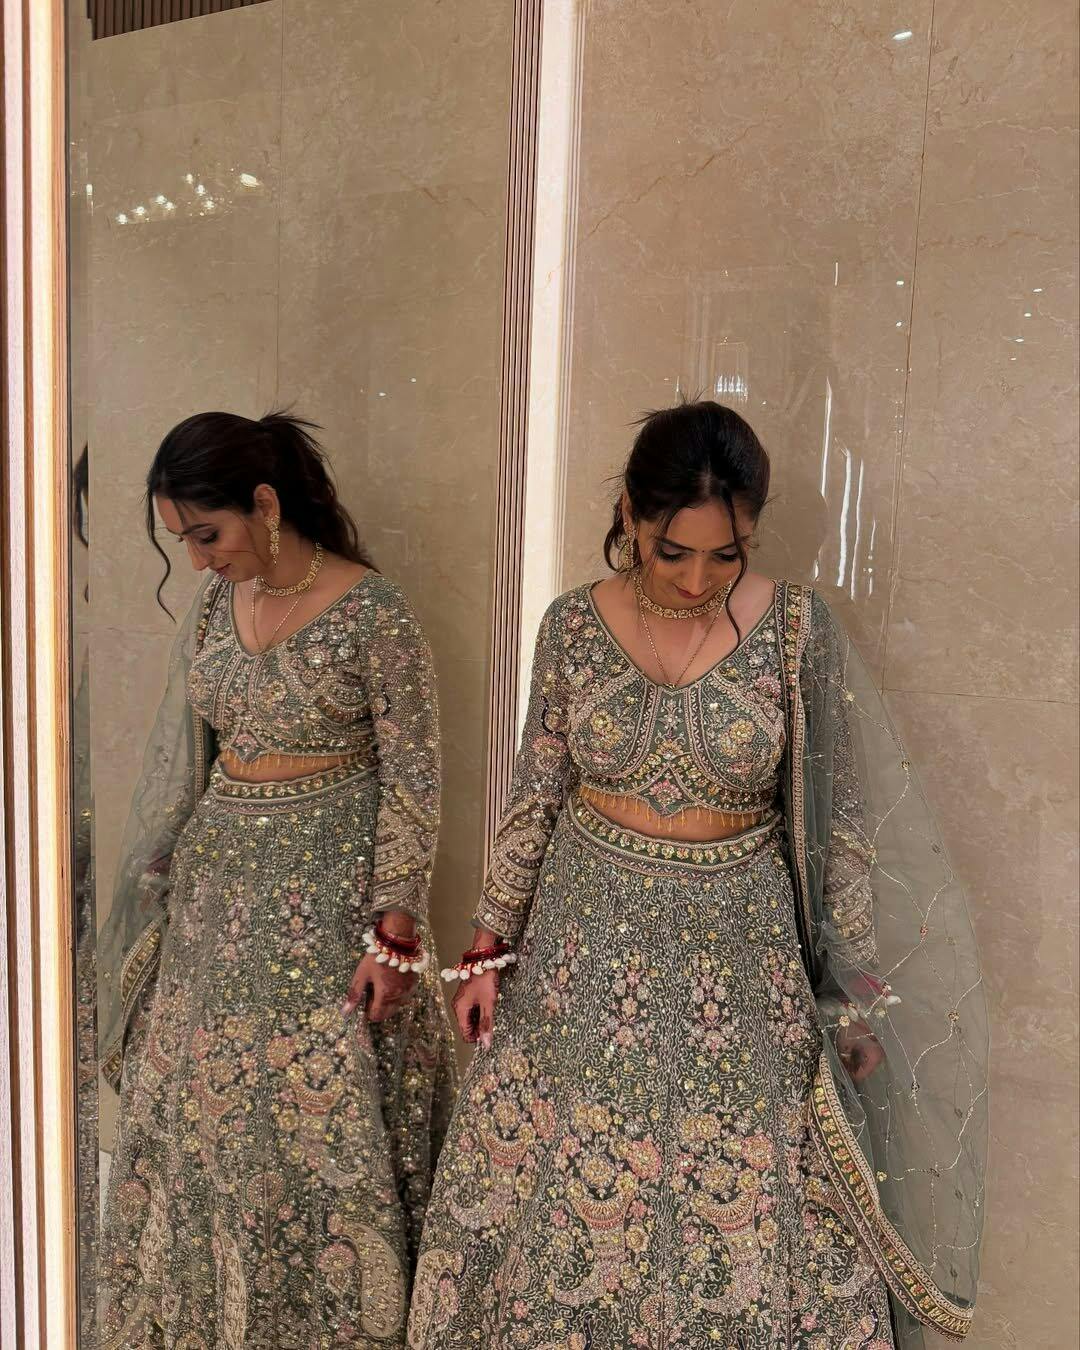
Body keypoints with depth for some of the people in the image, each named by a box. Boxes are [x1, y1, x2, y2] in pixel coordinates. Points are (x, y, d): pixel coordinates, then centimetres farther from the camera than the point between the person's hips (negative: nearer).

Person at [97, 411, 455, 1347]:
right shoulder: (215, 602, 3)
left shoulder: (374, 613, -16)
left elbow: (414, 779, -13)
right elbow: (185, 752, 13)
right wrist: (160, 871, 15)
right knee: (198, 1108, 17)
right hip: (220, 885, 6)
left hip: (332, 888, -6)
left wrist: (395, 930, -15)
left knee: (323, 1118, 6)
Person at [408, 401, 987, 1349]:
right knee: (557, 1191, 16)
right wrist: (491, 946, 5)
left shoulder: (798, 629, -11)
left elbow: (838, 819, -4)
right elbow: (535, 796, 2)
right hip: (586, 943, 2)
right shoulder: (574, 624, -6)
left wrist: (854, 993, 1)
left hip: (740, 950, -1)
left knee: (749, 1210, 11)